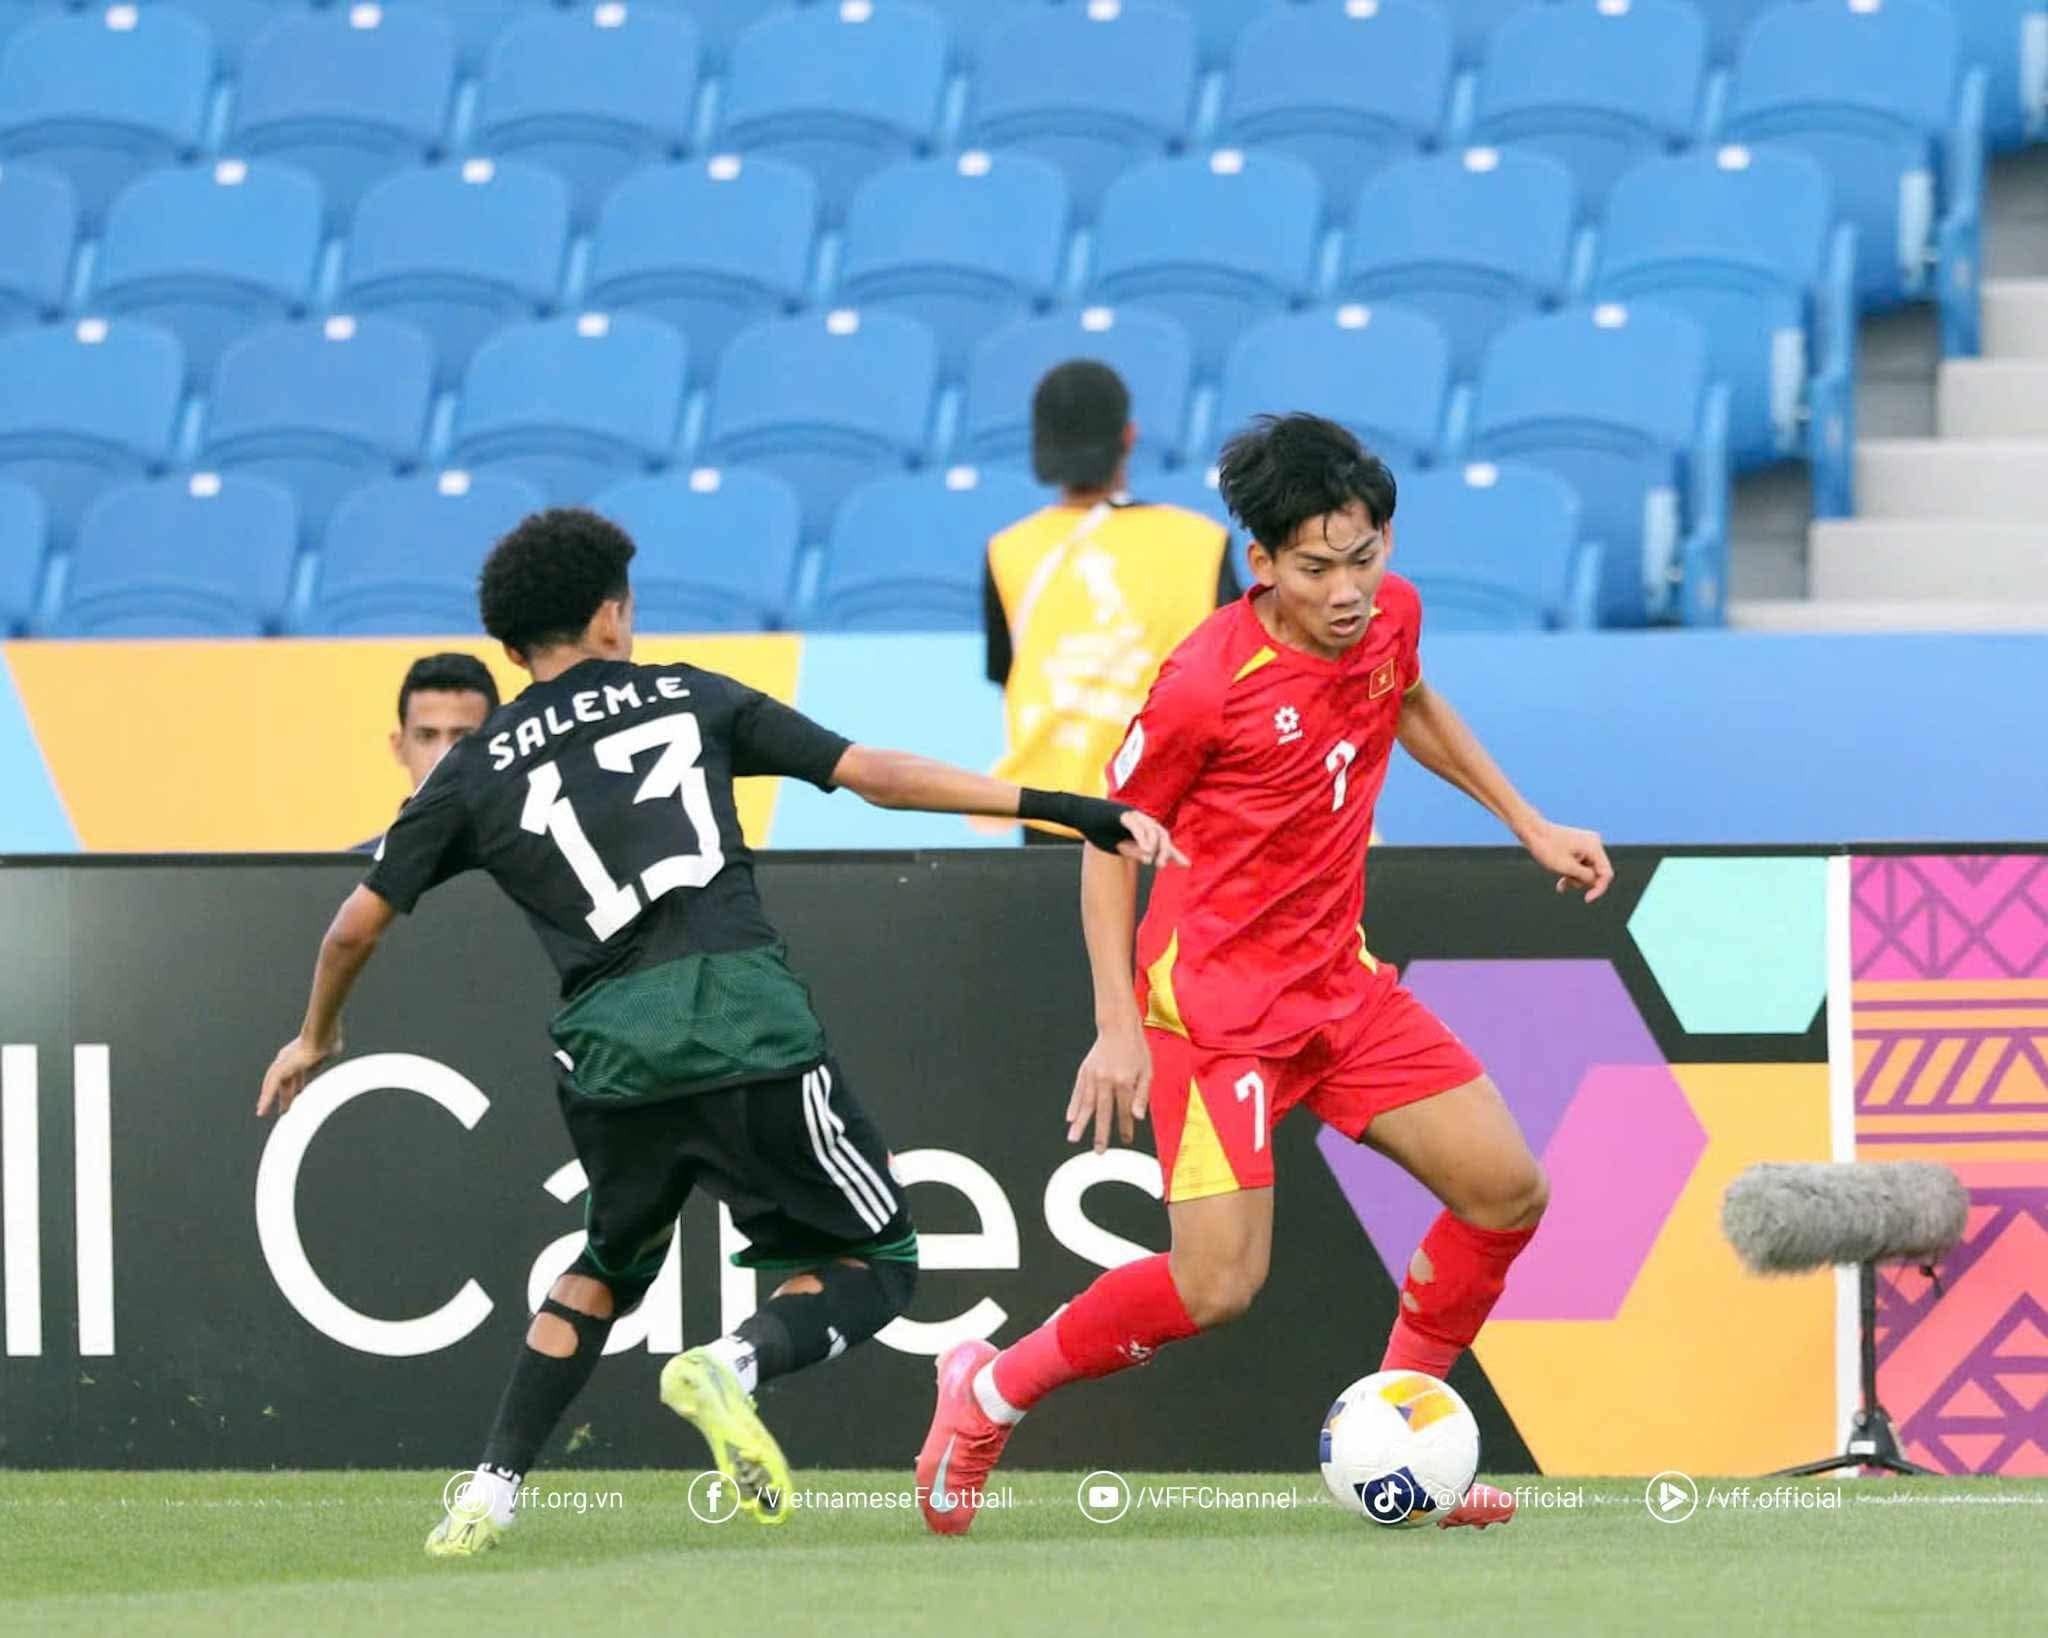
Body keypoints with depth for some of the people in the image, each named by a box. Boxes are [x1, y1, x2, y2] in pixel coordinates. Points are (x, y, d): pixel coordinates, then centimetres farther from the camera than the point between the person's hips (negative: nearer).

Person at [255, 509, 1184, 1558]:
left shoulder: (475, 772, 16)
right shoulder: (686, 700, 15)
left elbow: (359, 924, 18)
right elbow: (873, 773, 10)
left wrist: (316, 1034, 38)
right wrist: (1061, 809, 12)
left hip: (611, 1050, 3)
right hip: (749, 1025, -3)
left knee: (606, 1268, 30)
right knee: (873, 1266, 10)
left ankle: (490, 1493, 20)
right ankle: (734, 1365, -20)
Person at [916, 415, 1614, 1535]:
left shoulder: (1390, 614, -3)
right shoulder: (1208, 679, -23)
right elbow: (1112, 833, -9)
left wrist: (1529, 826, 22)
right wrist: (1117, 1025, -13)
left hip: (1338, 981, 7)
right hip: (1215, 999, -7)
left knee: (1509, 1193, 2)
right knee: (1218, 1286, -16)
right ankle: (988, 1393, 7)